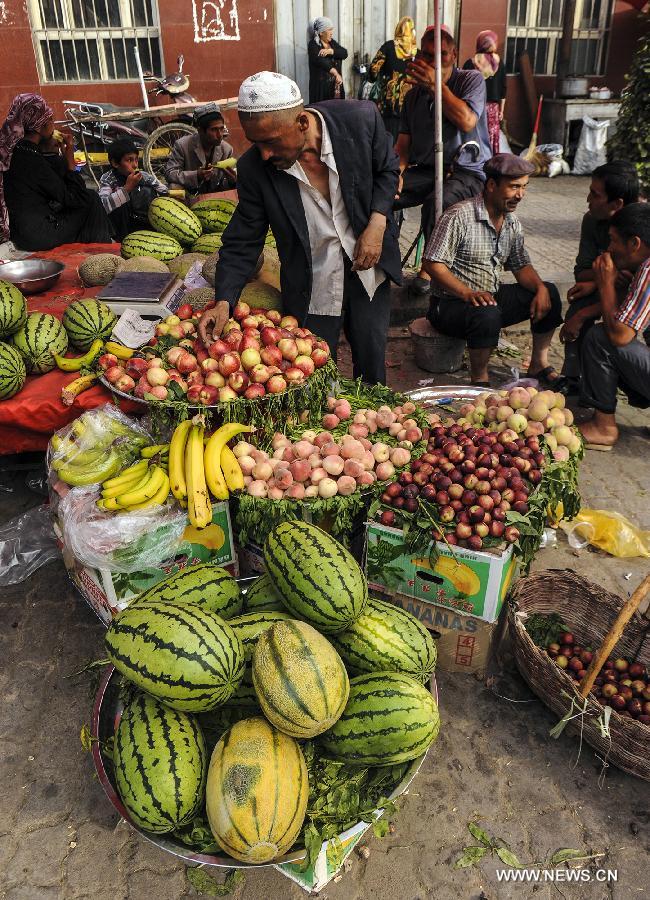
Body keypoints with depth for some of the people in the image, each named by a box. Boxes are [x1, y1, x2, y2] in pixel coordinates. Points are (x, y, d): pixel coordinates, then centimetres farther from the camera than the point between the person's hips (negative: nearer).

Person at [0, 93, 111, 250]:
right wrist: (70, 161, -11)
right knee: (91, 200, -1)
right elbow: (71, 198, -18)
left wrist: (49, 150, 3)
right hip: (37, 235, -9)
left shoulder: (17, 149, 5)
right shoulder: (32, 160, -22)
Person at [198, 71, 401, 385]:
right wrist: (224, 302, -23)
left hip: (367, 267, 1)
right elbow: (242, 242, -9)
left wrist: (377, 224, -14)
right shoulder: (254, 167, -16)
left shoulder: (360, 118, -17)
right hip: (311, 286, 0)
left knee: (371, 363, 15)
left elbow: (387, 169, 2)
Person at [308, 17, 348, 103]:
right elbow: (320, 60, -23)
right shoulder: (313, 45, -6)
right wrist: (336, 74, -32)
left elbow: (344, 53, 0)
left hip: (336, 85, 6)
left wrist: (330, 51, -17)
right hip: (321, 86, -6)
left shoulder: (332, 42, 14)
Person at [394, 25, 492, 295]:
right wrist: (397, 172, -12)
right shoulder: (414, 94, 15)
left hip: (466, 171, -4)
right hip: (425, 170, 4)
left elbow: (467, 121, -18)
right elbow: (404, 141, 11)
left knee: (437, 201, -38)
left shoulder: (471, 80, 1)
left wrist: (435, 84, -17)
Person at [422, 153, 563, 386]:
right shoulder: (459, 216, -16)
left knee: (549, 293, -4)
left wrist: (540, 287, -11)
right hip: (450, 303, -8)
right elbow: (433, 264, -21)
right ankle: (480, 381, -17)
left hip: (492, 297, 8)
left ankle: (538, 364, 7)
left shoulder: (512, 222, 9)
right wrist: (468, 293, -33)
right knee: (487, 314, -38)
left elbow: (520, 265, 12)